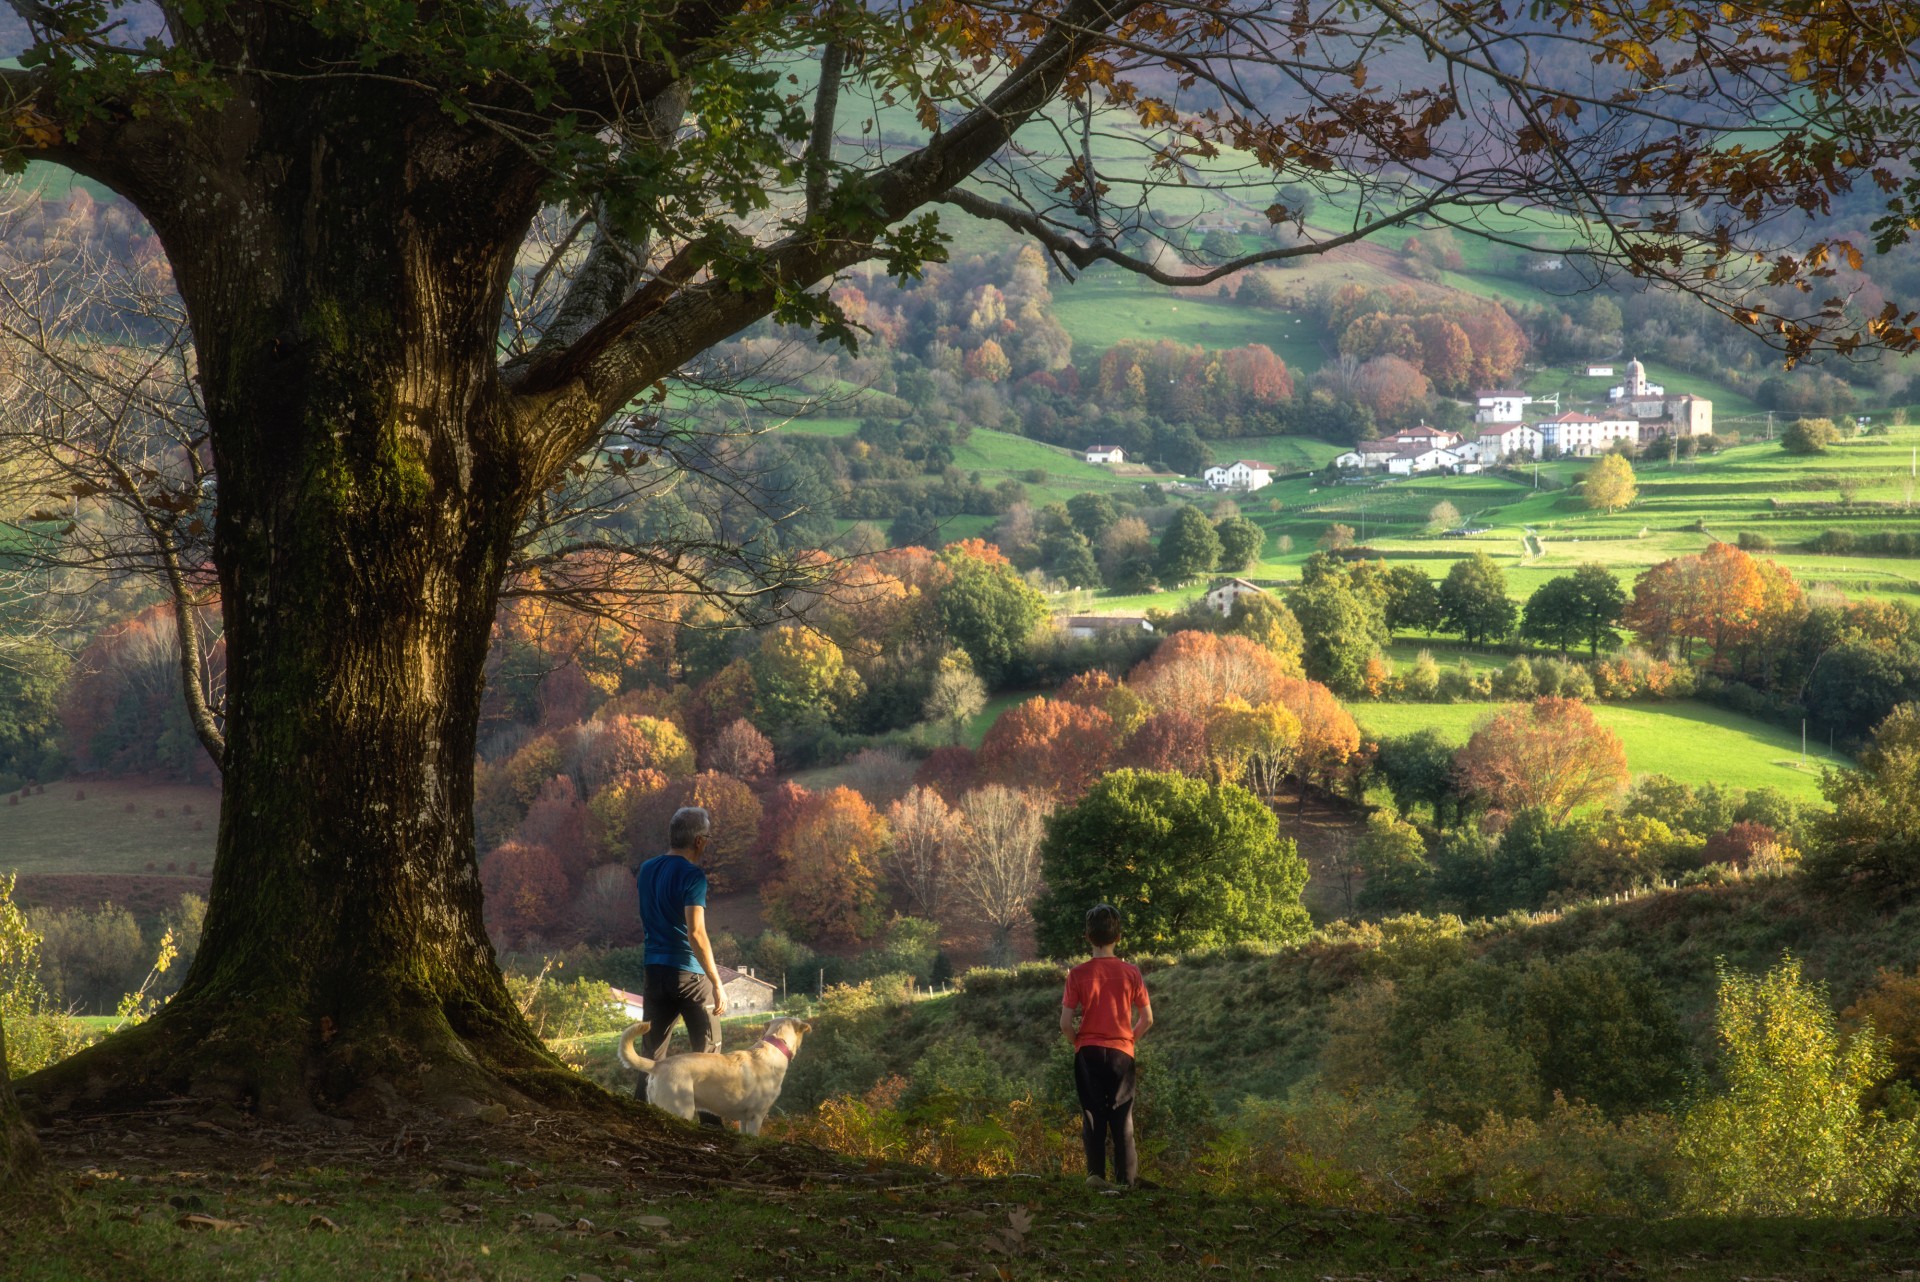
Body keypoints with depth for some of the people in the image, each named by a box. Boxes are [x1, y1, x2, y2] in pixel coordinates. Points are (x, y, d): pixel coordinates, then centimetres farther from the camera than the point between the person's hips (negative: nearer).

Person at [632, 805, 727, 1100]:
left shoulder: (646, 870, 7)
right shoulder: (692, 875, -14)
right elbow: (696, 933, -21)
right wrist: (717, 984, -19)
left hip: (654, 971, 6)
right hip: (689, 973, -6)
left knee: (651, 1048, 10)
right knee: (707, 1049, 4)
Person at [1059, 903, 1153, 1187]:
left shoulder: (1078, 974, -6)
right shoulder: (1131, 972, -3)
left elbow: (1066, 1023, -7)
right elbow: (1147, 1019, -1)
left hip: (1088, 1053, -1)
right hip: (1121, 1052, 1)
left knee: (1092, 1115, 5)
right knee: (1122, 1118, 7)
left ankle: (1095, 1173, -6)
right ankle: (1127, 1179, 4)